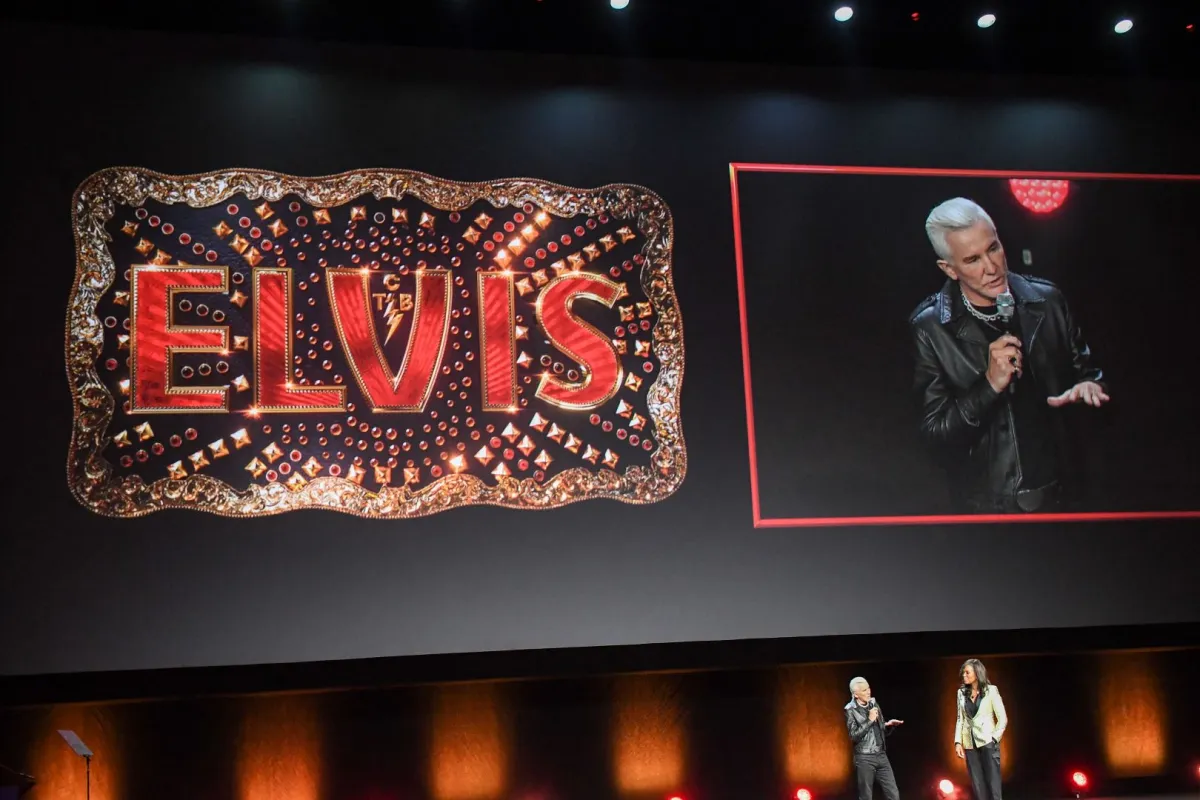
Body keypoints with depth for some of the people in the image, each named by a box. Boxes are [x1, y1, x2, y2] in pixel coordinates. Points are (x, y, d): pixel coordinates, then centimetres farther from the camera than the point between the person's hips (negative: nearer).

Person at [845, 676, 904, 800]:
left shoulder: (874, 705, 9)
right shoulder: (851, 710, -6)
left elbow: (883, 732, 16)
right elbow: (854, 736, -15)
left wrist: (889, 725, -5)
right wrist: (870, 720, -16)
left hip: (881, 756, 5)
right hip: (864, 758, -5)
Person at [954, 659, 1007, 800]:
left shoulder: (991, 690, -3)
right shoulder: (962, 692, 8)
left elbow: (1003, 719, -3)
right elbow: (960, 719, 9)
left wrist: (994, 739, -9)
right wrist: (958, 742, 0)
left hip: (987, 742, -4)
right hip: (970, 744, 4)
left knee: (993, 785, -6)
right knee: (978, 788, 5)